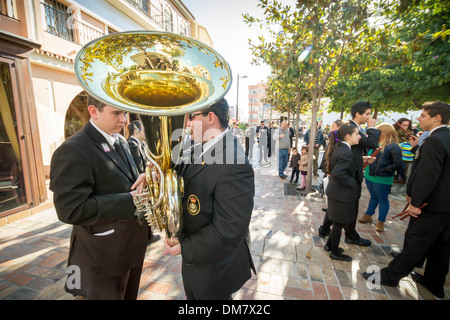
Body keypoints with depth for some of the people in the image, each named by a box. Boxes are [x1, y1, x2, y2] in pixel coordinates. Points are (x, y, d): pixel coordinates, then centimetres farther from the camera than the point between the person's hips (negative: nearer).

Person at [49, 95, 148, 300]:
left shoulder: (121, 142, 4)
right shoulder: (73, 151, -22)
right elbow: (72, 210, -28)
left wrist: (141, 179, -10)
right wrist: (130, 200, -28)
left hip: (133, 245, 8)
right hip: (105, 256, -7)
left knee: (130, 295, 26)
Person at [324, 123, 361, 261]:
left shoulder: (338, 148, 6)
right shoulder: (347, 153, -23)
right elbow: (338, 173, -31)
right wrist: (353, 183, -18)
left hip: (335, 191, 9)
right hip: (342, 194, -9)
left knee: (339, 222, 23)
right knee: (339, 223, 7)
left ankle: (329, 245, 37)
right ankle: (335, 252, 25)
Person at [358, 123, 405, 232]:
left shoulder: (393, 147, -15)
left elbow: (399, 165, -19)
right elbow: (369, 155, 20)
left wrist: (384, 170, -15)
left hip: (382, 180, -7)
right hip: (369, 176, 7)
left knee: (383, 200, 10)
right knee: (373, 197, 21)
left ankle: (381, 222, 23)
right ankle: (368, 216, 35)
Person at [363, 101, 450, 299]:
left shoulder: (434, 141, -20)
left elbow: (427, 176, -24)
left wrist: (415, 203, -18)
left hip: (431, 206, -9)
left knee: (414, 244, 3)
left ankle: (390, 276, 17)